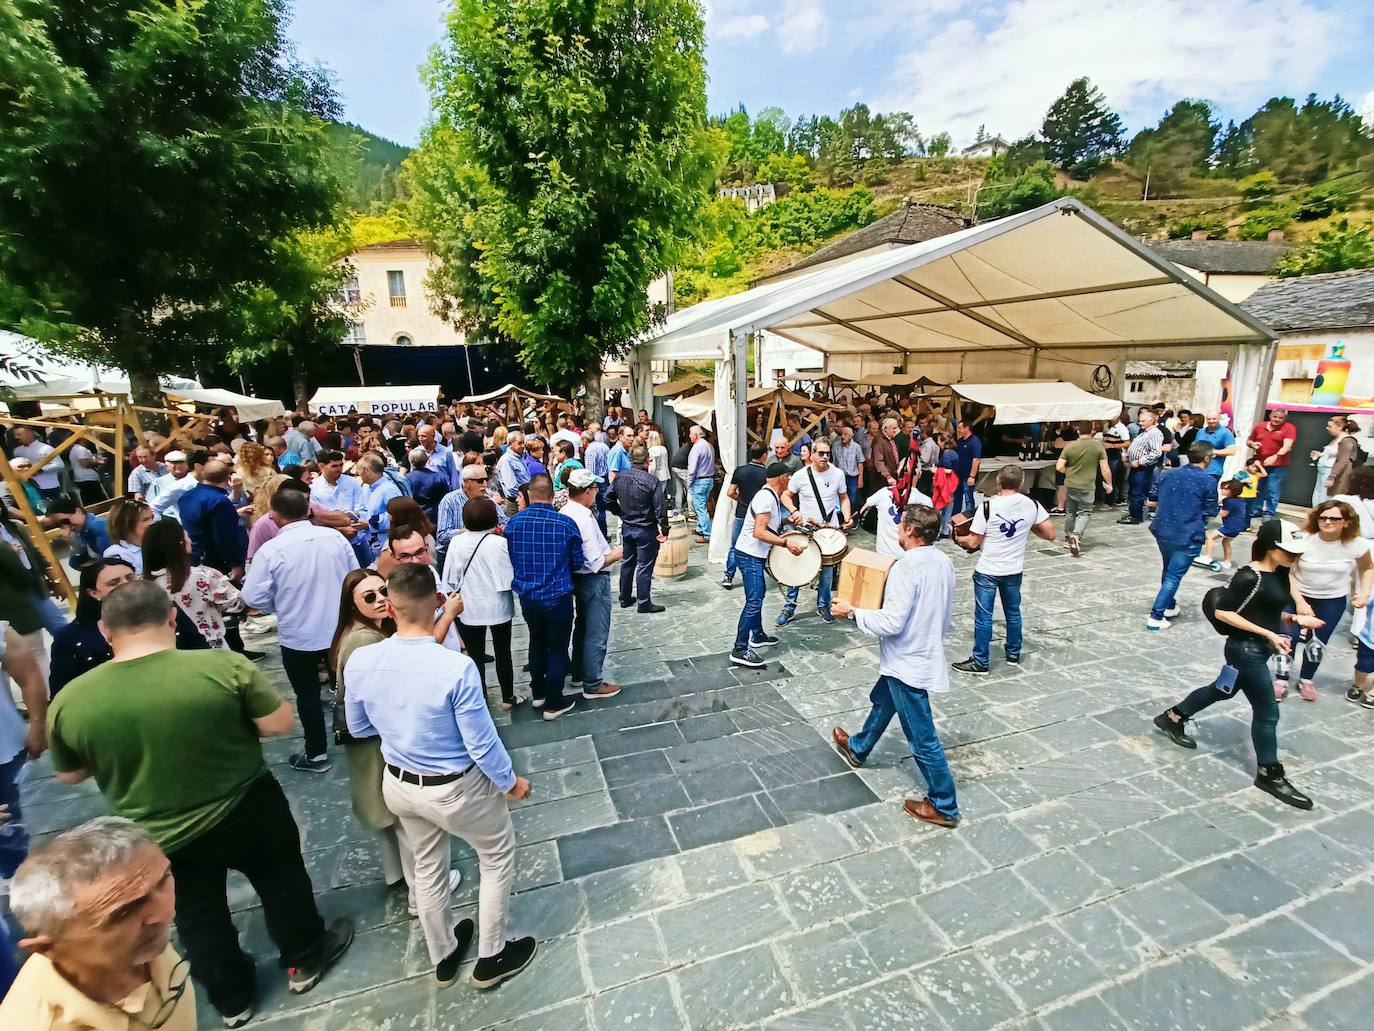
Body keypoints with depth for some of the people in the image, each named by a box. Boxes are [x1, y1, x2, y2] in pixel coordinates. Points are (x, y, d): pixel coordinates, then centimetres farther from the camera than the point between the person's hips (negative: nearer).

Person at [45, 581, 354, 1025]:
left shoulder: (69, 701, -16)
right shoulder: (223, 666, -26)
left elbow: (69, 775, 0)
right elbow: (280, 723, -19)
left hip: (162, 838, 3)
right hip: (247, 812, -2)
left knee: (198, 916, 27)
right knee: (282, 883, 24)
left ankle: (232, 998, 47)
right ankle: (305, 961, 44)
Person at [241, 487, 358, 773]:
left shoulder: (271, 549, -17)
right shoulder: (335, 537, -8)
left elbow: (254, 598, -14)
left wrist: (281, 604, 6)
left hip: (298, 635, -3)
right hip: (340, 628, 3)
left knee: (308, 693, 13)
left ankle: (316, 754, 24)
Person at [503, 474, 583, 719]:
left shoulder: (513, 522, -8)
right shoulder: (565, 524, -16)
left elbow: (509, 559, 6)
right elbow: (578, 563, -5)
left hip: (527, 596, 4)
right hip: (558, 596, -4)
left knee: (537, 643, 24)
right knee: (557, 648, 11)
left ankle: (538, 693, 38)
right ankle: (554, 703, 20)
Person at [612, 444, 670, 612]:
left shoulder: (619, 478, -2)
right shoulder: (652, 481, -19)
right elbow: (661, 509, -19)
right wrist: (664, 530, -10)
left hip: (626, 527, 6)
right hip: (646, 530, -6)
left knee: (627, 563, 18)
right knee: (644, 566, 3)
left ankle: (625, 598, 29)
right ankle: (644, 603, 10)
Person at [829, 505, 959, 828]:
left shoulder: (906, 567, -27)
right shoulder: (943, 562, 0)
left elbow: (891, 622, -29)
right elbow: (946, 616, 11)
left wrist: (852, 612, -17)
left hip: (908, 662, -10)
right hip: (926, 652, 10)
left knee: (922, 738, 5)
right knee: (882, 701, 29)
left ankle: (944, 807, 20)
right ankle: (857, 749, 51)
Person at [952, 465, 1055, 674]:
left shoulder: (988, 506, -18)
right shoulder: (1032, 505, -6)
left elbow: (973, 542, -15)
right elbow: (1050, 534, 0)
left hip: (987, 571, -4)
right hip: (1014, 570, 5)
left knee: (983, 616, 4)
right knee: (1013, 612, 21)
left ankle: (980, 663, 12)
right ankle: (1013, 655, 36)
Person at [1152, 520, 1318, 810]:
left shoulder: (1280, 573, 4)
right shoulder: (1250, 577, -23)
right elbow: (1223, 612, -22)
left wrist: (1295, 618, -2)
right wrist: (1269, 634, -22)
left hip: (1259, 650, 9)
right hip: (1246, 650, -9)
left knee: (1222, 690, 23)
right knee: (1267, 712, 2)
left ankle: (1172, 718, 40)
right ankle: (1269, 774, 18)